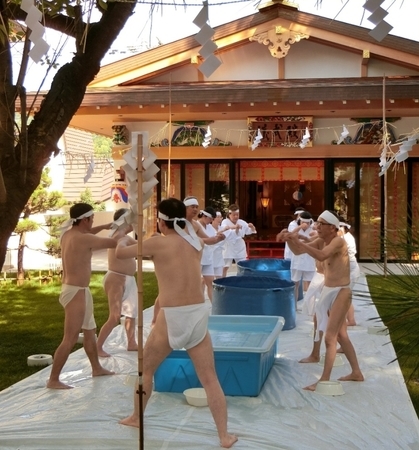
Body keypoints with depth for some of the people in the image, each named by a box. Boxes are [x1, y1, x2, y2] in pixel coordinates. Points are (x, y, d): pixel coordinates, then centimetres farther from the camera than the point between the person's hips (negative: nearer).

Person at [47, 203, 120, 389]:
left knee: (90, 331, 22)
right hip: (76, 292, -10)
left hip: (77, 290, 10)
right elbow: (114, 242, -14)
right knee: (70, 339, -6)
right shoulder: (84, 239, -21)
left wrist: (103, 227, 23)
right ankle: (53, 380, -2)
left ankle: (96, 368, 36)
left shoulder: (68, 234, 6)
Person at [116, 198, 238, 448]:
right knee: (210, 378, 7)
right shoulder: (196, 242, 7)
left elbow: (120, 253, 6)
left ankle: (136, 418, 37)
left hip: (171, 317, -3)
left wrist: (123, 240, 27)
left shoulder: (157, 243, -5)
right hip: (199, 315, 3)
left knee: (146, 369, 21)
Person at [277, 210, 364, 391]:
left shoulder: (338, 241, -20)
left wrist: (298, 241, -38)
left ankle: (324, 380, -3)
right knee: (341, 335, 19)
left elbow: (321, 256, -38)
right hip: (328, 291, 10)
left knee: (330, 337, -8)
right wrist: (289, 240, -15)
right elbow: (297, 251, 4)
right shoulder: (321, 241, 5)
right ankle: (356, 373, 32)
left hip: (340, 293, -10)